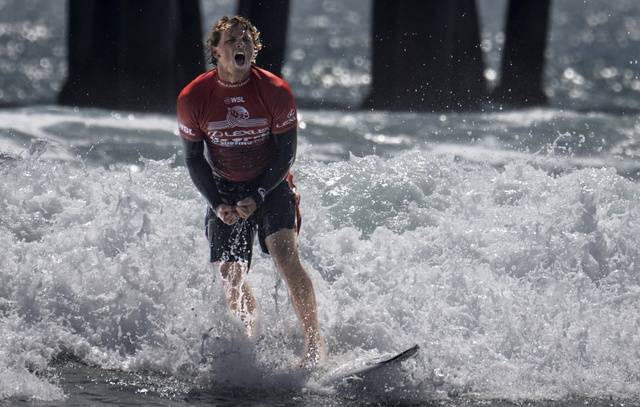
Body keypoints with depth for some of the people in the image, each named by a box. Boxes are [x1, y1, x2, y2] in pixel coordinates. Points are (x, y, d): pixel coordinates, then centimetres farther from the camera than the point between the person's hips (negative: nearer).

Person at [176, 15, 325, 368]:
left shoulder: (275, 92, -14)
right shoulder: (192, 99, -11)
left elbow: (286, 154, -6)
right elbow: (193, 159, -1)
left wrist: (256, 196, -16)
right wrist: (217, 204, -12)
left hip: (271, 185, -2)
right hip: (224, 190, 2)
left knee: (285, 257, -23)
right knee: (230, 278, -6)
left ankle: (314, 341, -19)